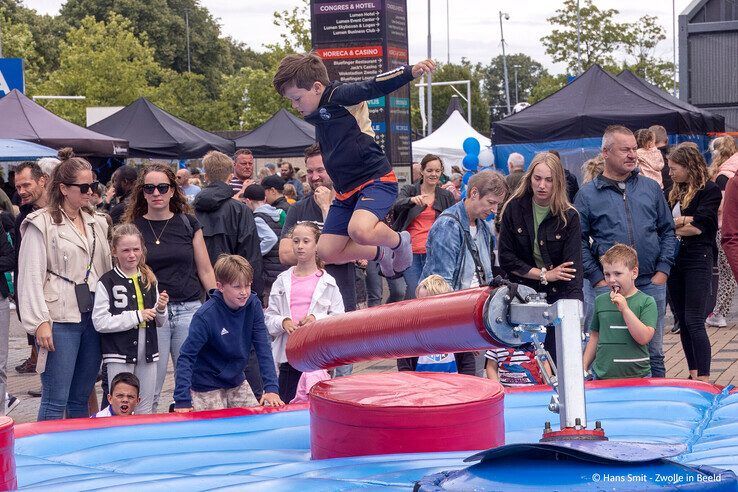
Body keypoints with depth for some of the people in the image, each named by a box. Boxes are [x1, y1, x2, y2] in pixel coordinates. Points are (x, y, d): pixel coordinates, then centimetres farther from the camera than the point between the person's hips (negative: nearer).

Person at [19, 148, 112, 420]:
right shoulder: (41, 224, -5)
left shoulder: (97, 222, 14)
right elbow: (31, 276, -8)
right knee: (55, 401, -5)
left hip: (93, 316, 6)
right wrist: (40, 321, -14)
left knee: (81, 398, 12)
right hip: (60, 319, -6)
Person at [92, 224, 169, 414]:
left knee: (145, 410, 12)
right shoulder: (107, 282, -8)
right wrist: (136, 316, -15)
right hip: (119, 355, -5)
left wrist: (160, 309, -5)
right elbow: (100, 322, -15)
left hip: (147, 354, 5)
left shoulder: (149, 280, 9)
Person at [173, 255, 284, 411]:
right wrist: (182, 401, -31)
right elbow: (186, 357, -23)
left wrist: (271, 388, -17)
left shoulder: (253, 305, -9)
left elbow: (263, 348, -9)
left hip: (237, 381, 5)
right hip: (207, 388, -5)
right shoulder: (205, 316, -24)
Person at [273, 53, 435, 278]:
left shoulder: (340, 96, -12)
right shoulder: (314, 114, 15)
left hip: (376, 179, -9)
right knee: (327, 252, 5)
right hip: (346, 190, 9)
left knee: (359, 230, -35)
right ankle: (381, 254, 26)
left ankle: (398, 241, -3)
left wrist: (411, 72, -43)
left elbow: (374, 87, -28)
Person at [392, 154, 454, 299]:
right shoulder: (409, 190, 8)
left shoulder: (446, 196, 13)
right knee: (414, 296, -7)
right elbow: (397, 205, -14)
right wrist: (412, 200, -35)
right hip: (412, 252, -1)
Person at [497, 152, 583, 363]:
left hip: (559, 295, -1)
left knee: (559, 360, -4)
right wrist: (544, 274, -8)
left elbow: (573, 268, -17)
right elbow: (506, 258, -3)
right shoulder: (514, 208, -4)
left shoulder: (569, 217, -8)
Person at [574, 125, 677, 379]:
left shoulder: (651, 188, 10)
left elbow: (667, 231, 13)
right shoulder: (587, 194, 2)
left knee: (653, 353, 10)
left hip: (651, 284, 2)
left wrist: (663, 270, 2)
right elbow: (579, 241, 0)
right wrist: (597, 279, -8)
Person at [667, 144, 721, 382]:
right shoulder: (676, 192, 15)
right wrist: (683, 221, -11)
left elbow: (698, 227, -15)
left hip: (698, 259, -7)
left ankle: (704, 379, -11)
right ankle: (693, 375, 17)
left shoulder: (710, 190, -6)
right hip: (675, 258, 7)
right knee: (683, 321, 9)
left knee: (694, 321, -12)